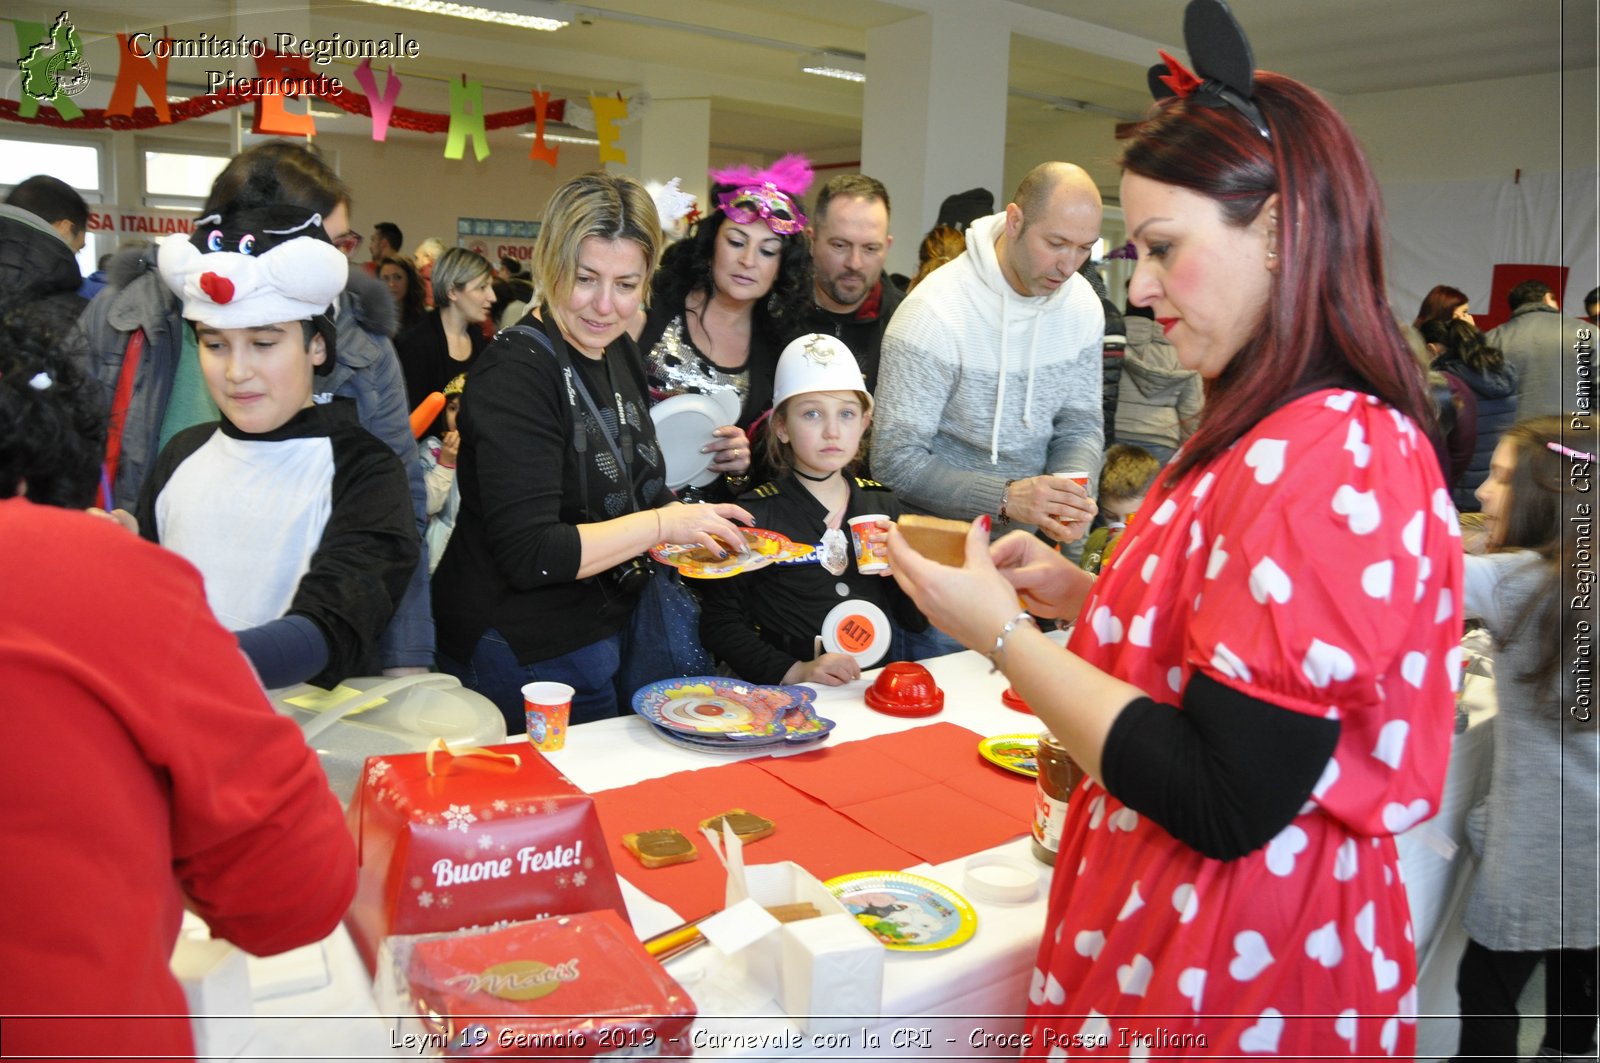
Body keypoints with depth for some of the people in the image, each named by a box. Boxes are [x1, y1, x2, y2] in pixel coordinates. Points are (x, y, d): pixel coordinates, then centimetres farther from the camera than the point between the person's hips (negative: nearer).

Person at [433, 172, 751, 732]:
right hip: (532, 658, -8)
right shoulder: (516, 373, -22)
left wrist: (695, 519, 0)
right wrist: (665, 524, -24)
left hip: (614, 621, 8)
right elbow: (530, 555, -27)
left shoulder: (620, 354, 5)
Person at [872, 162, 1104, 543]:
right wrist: (1005, 498, -31)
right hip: (938, 537, -5)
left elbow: (1081, 426, 8)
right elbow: (895, 461, -20)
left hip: (1028, 531, 5)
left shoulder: (1083, 305, 0)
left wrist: (1069, 495, -14)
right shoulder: (933, 312, -19)